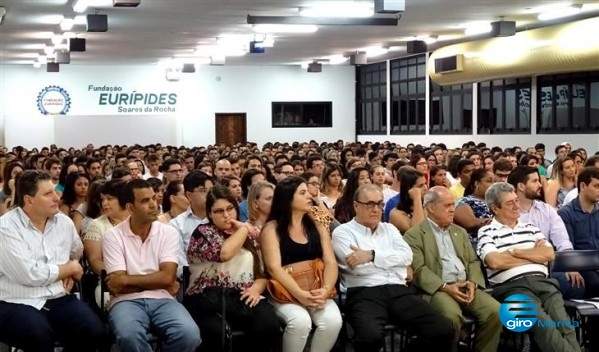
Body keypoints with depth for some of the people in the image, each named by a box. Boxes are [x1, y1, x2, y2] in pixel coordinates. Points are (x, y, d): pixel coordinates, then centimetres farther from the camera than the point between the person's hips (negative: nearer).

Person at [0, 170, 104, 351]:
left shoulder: (64, 222, 11)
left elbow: (77, 252, 32)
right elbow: (30, 275, -19)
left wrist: (70, 273, 9)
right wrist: (69, 268, -4)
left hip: (58, 299, 5)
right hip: (18, 303, -5)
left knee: (93, 330, -23)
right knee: (38, 334, -37)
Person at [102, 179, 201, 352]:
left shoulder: (169, 232, 6)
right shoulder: (113, 236, 0)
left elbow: (167, 277, -6)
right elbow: (119, 285, -7)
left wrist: (126, 280, -7)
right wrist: (156, 282, -4)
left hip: (161, 299, 2)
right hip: (127, 301, -2)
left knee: (189, 334, -29)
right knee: (129, 336, -38)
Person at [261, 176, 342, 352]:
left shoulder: (317, 227, 13)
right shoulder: (272, 229, -1)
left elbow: (330, 262, 3)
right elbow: (274, 267, -12)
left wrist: (325, 290, -18)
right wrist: (300, 294, -25)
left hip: (315, 292, 4)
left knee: (333, 320, -26)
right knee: (300, 321, -34)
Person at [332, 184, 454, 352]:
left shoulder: (389, 228, 23)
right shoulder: (343, 232, 7)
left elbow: (406, 256, 5)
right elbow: (358, 267, -7)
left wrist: (372, 255, -7)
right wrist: (395, 263, 3)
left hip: (399, 291, 5)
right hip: (365, 294, -4)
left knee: (443, 330, -18)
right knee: (370, 336, -38)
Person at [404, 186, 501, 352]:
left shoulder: (460, 232, 24)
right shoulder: (414, 235, 3)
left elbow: (473, 261, 18)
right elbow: (418, 270, -8)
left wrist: (473, 282, -3)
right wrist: (445, 287, -19)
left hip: (465, 286, 6)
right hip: (437, 289, -6)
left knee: (495, 311, -20)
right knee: (452, 315, -35)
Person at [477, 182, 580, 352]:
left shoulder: (530, 228, 25)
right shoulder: (486, 232, 9)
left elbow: (549, 254, 14)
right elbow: (494, 262, -8)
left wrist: (515, 251, 3)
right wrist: (534, 254, 7)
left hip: (542, 281, 5)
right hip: (511, 286, -5)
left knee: (565, 325, -23)